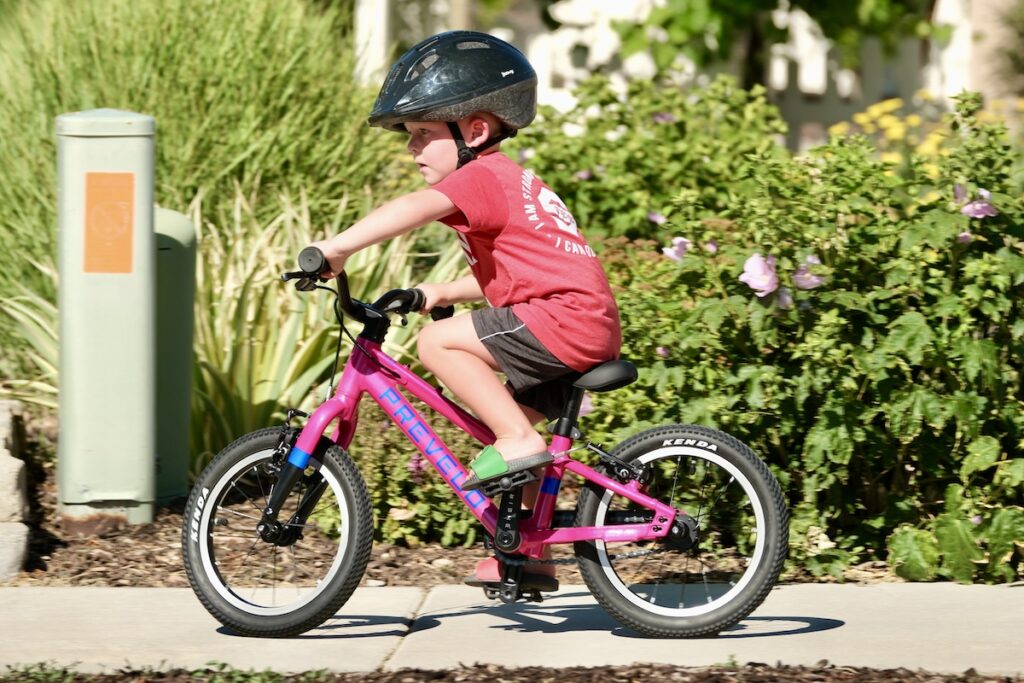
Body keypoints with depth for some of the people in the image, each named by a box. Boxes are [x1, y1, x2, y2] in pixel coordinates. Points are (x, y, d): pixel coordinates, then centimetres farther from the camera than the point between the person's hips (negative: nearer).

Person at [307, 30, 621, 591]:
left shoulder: (480, 177, -7)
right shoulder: (509, 179, 24)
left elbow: (416, 208, -27)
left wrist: (338, 246, -32)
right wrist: (442, 292, 26)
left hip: (566, 315, -11)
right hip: (591, 328, 11)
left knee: (437, 342, -15)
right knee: (509, 419, 22)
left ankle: (517, 440, -12)